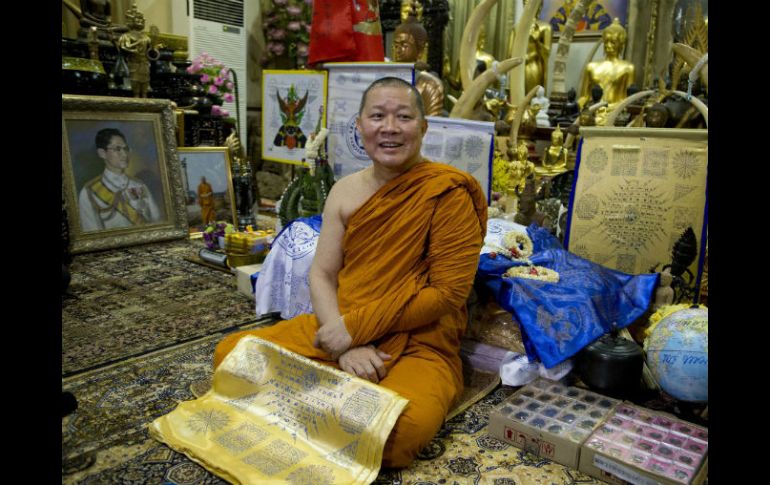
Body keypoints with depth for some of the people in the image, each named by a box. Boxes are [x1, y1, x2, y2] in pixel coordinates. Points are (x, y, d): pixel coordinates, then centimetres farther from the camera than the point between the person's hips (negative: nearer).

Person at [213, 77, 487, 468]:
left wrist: (356, 326, -18)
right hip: (340, 333, 5)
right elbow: (321, 275, 2)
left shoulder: (448, 192, -12)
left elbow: (448, 293, -15)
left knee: (396, 432, -34)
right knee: (231, 354, -7)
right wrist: (345, 344, -17)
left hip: (420, 346, -4)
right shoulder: (345, 190, 4)